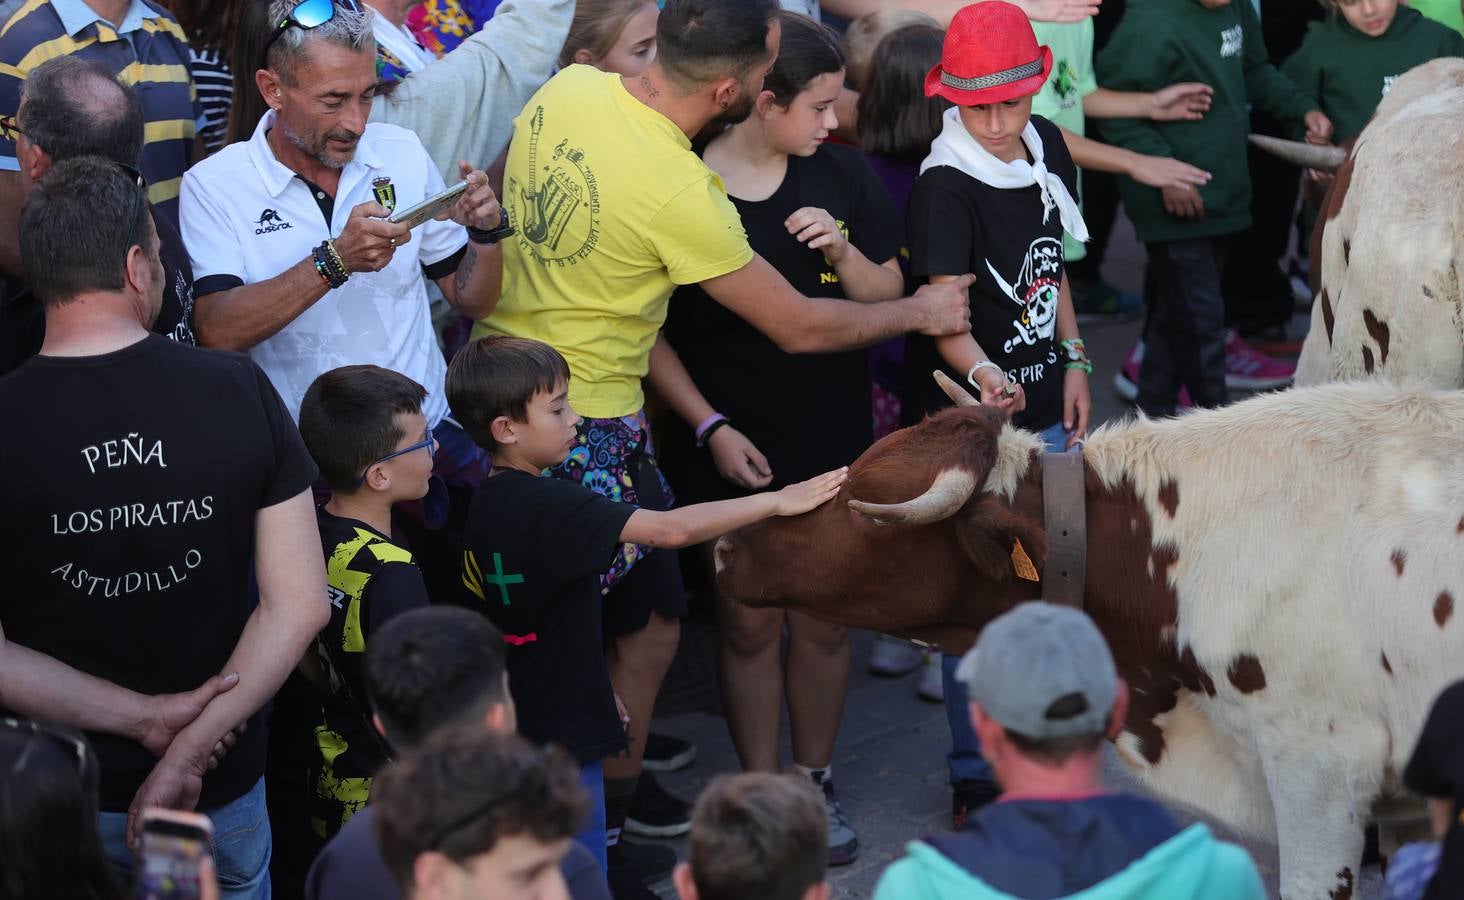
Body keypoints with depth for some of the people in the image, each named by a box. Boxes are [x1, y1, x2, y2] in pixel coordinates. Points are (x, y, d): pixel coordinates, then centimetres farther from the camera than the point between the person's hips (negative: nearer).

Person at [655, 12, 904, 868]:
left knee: (823, 622, 11)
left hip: (833, 442, 3)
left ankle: (815, 783, 30)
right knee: (750, 625, 8)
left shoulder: (843, 175, -2)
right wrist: (710, 429, -12)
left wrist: (843, 249, -15)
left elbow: (889, 296, 5)